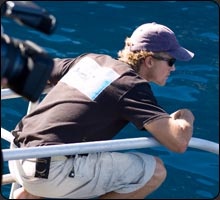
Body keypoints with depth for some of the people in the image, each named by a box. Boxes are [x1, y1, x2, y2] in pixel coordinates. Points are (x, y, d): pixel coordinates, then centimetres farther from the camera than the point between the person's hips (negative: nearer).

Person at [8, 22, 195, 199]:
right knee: (155, 170, -6)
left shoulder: (91, 59, 12)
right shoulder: (133, 86, -8)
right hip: (52, 172, -8)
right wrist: (186, 117, 6)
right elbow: (178, 141, -16)